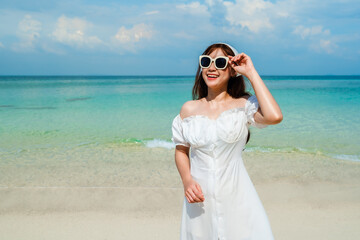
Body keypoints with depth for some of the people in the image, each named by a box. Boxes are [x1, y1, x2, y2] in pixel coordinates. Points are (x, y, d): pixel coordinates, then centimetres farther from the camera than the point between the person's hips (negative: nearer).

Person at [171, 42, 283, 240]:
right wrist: (187, 181, -8)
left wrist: (251, 73, -14)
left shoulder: (243, 105, -4)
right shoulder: (189, 109, 5)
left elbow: (274, 117, -24)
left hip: (235, 196, -2)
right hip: (200, 197, 2)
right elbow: (181, 150, 12)